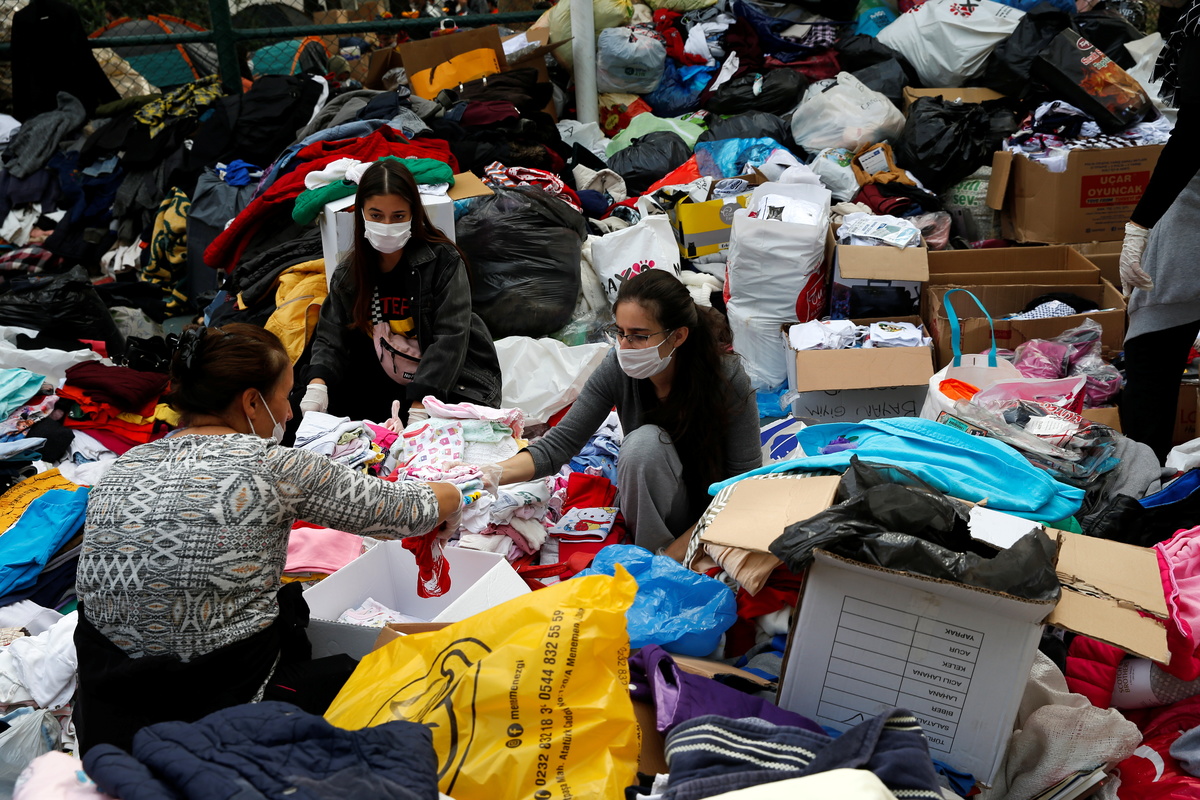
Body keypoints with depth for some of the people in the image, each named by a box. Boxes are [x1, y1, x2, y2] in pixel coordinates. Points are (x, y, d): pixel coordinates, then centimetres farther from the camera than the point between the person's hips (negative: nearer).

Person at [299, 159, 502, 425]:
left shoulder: (444, 262, -12)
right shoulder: (348, 274, 3)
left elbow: (449, 340, -20)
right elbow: (331, 337, -1)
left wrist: (419, 410, -30)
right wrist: (318, 383, -24)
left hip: (454, 386, -4)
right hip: (386, 388, 5)